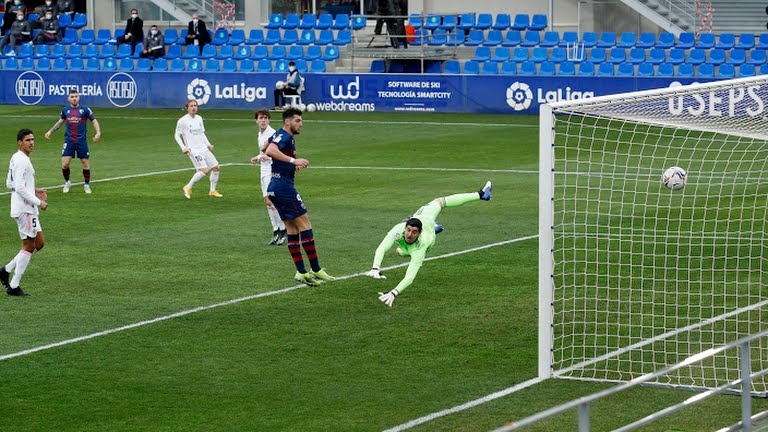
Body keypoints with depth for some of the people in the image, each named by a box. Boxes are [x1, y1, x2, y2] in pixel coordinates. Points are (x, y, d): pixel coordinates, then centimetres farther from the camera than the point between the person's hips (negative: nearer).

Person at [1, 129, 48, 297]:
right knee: (28, 246, -3)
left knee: (39, 243, 15)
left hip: (28, 209, 10)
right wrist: (38, 202, -18)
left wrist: (34, 191, 16)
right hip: (24, 209, -10)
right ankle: (13, 286, 2)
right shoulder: (22, 161, -17)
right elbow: (20, 188, -23)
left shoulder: (16, 158, 14)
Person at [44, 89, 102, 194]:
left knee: (85, 163, 3)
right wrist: (50, 131, 13)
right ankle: (67, 182, 18)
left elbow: (94, 121, 1)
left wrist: (98, 132, -14)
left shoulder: (85, 109, -4)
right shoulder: (65, 110, 5)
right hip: (69, 141, 1)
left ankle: (87, 185, 21)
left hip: (82, 141, -1)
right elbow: (60, 122, 21)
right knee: (65, 163, -7)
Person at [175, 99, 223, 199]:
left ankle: (212, 191, 17)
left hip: (204, 148, 7)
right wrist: (183, 148, -13)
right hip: (193, 150, -7)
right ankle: (188, 188, -3)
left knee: (216, 167, 3)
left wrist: (208, 144, 9)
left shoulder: (199, 119, 12)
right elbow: (177, 136, -3)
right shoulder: (182, 121, -7)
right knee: (204, 170, -19)